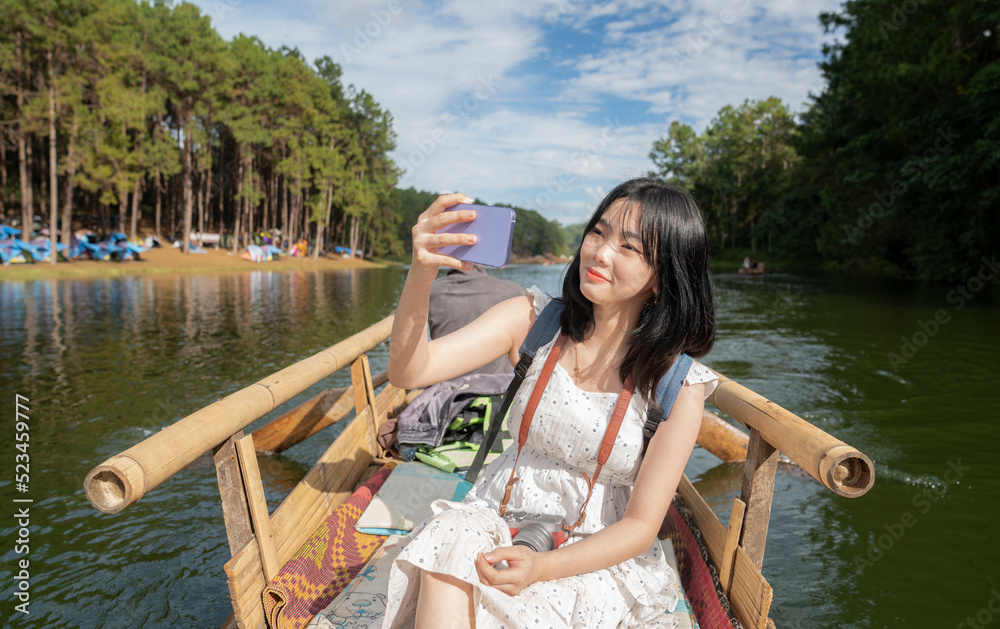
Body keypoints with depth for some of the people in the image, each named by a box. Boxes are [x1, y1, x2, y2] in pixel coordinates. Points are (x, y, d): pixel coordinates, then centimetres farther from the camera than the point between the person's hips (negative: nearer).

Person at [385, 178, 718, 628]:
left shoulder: (680, 384, -10)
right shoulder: (533, 320, -4)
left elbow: (640, 526, -9)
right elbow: (409, 372, -13)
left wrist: (541, 566, -26)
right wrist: (420, 275, -32)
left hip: (597, 556, -2)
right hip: (499, 520, 2)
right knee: (452, 537, -31)